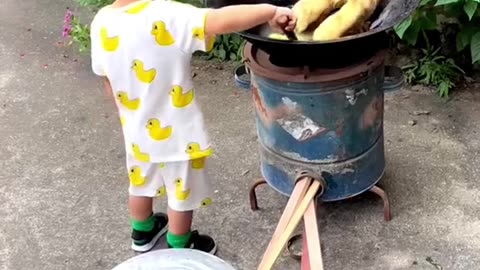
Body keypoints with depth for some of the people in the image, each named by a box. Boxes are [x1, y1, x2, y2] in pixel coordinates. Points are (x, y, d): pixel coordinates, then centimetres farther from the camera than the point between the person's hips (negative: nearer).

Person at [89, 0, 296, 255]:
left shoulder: (101, 22, -9)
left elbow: (108, 80, 4)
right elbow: (221, 21, -42)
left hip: (137, 129, 6)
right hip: (176, 131, -6)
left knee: (141, 184, 30)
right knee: (182, 195, 19)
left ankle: (142, 233, 54)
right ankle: (179, 250, 39)